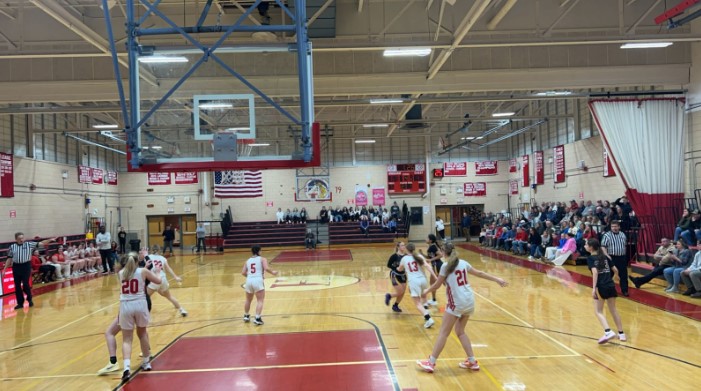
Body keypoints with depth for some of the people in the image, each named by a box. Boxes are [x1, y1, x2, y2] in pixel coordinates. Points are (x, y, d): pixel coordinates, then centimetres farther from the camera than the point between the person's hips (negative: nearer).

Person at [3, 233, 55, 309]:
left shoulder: (29, 244, 1)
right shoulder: (12, 247, 6)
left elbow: (41, 243, -3)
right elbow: (9, 259, 10)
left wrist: (50, 240, -18)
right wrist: (4, 269, 9)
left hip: (26, 266, -3)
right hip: (16, 267, 3)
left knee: (25, 284, -8)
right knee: (17, 286, 7)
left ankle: (30, 299, 15)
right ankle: (20, 303, 17)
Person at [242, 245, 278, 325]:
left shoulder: (248, 261, 17)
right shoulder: (262, 259, 5)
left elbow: (243, 273, 10)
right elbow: (266, 268, -11)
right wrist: (272, 272, 6)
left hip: (249, 280, 5)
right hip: (258, 280, -5)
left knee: (248, 300, 24)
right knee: (260, 301, 0)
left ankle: (246, 316, 39)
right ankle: (257, 318, -12)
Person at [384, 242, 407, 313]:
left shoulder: (406, 256, -4)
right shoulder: (394, 256, -18)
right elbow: (388, 265, -13)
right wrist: (396, 268, -22)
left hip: (402, 275, 6)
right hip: (395, 275, -6)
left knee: (402, 293, 7)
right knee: (400, 292, -8)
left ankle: (395, 306, 27)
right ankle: (389, 296, 21)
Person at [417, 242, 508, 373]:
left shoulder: (446, 266, -8)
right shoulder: (463, 263, 9)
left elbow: (437, 285, -1)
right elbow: (480, 273, 18)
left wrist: (426, 291, 18)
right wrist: (497, 279, 29)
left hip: (457, 303, -6)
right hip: (469, 301, 7)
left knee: (444, 333, 0)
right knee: (460, 331, 19)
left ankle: (431, 363, 3)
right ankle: (472, 362, 19)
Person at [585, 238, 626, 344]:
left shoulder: (590, 258, -5)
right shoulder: (605, 257, 13)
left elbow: (595, 272, -19)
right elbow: (615, 270, 14)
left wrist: (594, 288, -22)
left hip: (601, 287, -6)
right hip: (611, 286, 6)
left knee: (598, 311, 2)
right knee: (613, 310, 18)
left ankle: (608, 332, -15)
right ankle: (621, 334, 23)